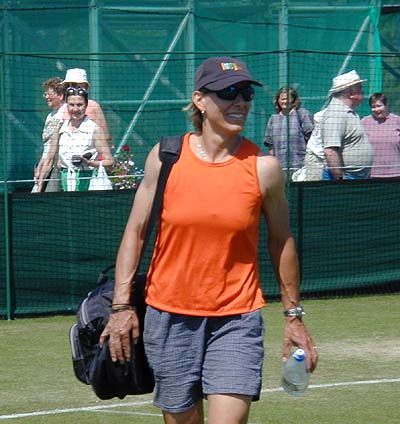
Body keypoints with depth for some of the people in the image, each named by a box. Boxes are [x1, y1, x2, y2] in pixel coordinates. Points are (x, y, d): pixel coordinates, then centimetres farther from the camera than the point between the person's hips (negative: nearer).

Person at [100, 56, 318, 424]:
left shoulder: (264, 168, -4)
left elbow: (281, 241, 7)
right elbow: (135, 231, 4)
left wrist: (293, 315, 10)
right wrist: (121, 304, -1)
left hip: (237, 319, -1)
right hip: (169, 316, 1)